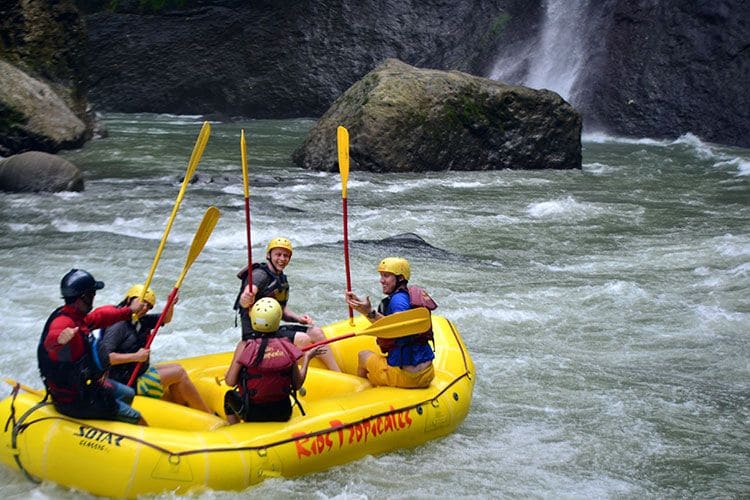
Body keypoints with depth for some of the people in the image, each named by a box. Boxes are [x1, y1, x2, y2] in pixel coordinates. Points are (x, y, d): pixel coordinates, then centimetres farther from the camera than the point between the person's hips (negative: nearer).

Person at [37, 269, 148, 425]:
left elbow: (99, 316, 23)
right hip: (74, 402, -11)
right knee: (135, 418, -8)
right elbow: (50, 342, -51)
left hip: (87, 382, 11)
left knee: (128, 394, 28)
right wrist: (59, 338, -74)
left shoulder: (76, 316, 3)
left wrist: (129, 310, 35)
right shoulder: (63, 322, -28)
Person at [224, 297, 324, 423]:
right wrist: (307, 358, 8)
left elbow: (230, 382, -13)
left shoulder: (245, 346, -17)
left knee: (229, 396, 29)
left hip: (252, 414, -2)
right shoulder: (287, 345, -11)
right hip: (283, 415, 2)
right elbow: (297, 384, -5)